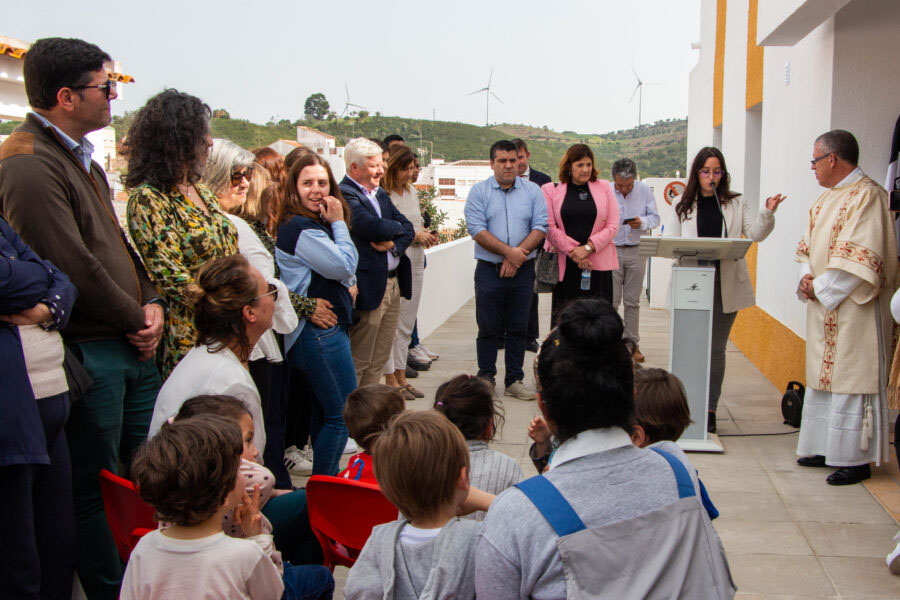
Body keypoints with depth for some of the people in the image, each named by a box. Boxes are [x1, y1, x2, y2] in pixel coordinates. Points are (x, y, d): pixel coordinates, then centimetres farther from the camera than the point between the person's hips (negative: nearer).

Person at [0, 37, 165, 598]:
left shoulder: (81, 158, 15)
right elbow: (75, 268, -21)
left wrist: (153, 303, 4)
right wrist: (136, 319, -9)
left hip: (132, 344, 10)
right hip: (88, 354, -9)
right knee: (94, 488, 5)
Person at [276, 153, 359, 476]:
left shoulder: (315, 223, 14)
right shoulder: (301, 228, -17)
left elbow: (338, 270, 22)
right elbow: (345, 265, -19)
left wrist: (347, 284, 1)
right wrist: (339, 223, -11)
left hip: (322, 331, 11)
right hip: (319, 332, -11)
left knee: (324, 411, 18)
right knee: (342, 415, -5)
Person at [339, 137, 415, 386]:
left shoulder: (381, 194, 15)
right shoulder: (344, 195, -14)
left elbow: (408, 229, 11)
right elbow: (374, 227, -26)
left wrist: (394, 243, -12)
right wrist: (398, 227, -4)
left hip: (393, 283, 9)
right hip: (369, 288, -9)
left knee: (379, 360, 15)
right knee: (359, 362, 0)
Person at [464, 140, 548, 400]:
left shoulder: (532, 191, 8)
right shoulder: (479, 191, 2)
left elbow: (540, 227, -2)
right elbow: (476, 229, -9)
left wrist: (519, 254, -14)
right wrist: (508, 251, -16)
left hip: (523, 270, 2)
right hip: (489, 270, -1)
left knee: (518, 328, 6)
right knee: (488, 327, 3)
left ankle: (515, 380, 14)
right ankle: (485, 378, 15)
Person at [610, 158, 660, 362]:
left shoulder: (645, 190, 1)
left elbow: (655, 217, 3)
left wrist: (642, 222, -19)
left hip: (636, 251, 2)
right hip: (611, 251, -2)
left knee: (632, 301, 7)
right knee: (611, 301, -1)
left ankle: (632, 343, 15)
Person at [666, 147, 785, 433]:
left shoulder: (737, 203, 9)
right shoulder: (682, 204, 8)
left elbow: (756, 233, 0)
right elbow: (669, 241, 4)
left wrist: (767, 214, -19)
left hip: (725, 286, 0)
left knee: (716, 348, 4)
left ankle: (710, 409, 10)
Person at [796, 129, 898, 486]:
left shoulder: (867, 196, -14)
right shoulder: (826, 199, 14)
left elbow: (861, 259, -20)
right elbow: (808, 247, 18)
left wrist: (820, 287, -15)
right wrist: (806, 278, -2)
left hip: (853, 307, -9)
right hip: (824, 308, 9)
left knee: (851, 379, -4)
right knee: (824, 377, 13)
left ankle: (856, 459, 4)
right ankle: (826, 448, 23)